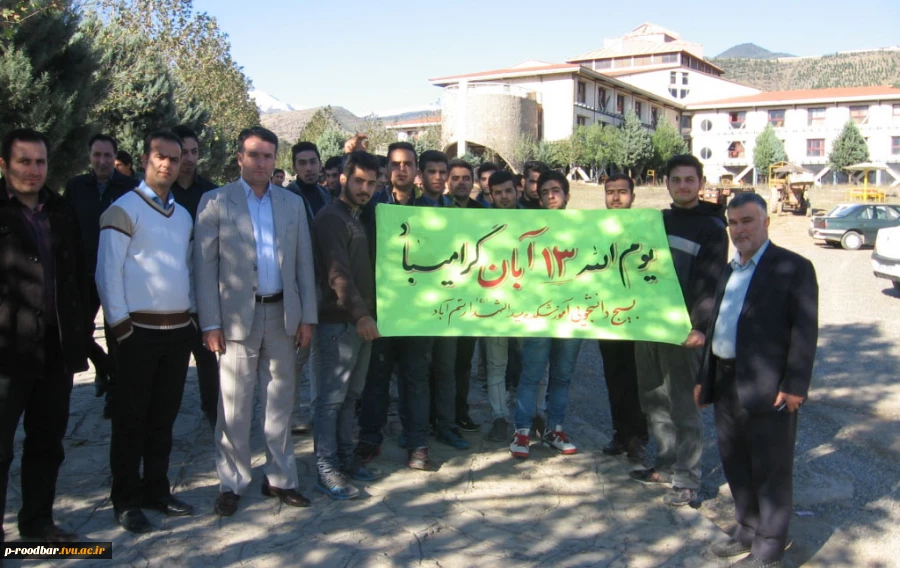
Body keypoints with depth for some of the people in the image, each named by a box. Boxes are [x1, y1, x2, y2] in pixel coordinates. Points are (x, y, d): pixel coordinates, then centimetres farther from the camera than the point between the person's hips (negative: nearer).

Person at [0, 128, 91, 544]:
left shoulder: (61, 212, 12)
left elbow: (80, 274, 15)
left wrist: (82, 329, 9)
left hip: (56, 348, 5)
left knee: (47, 442, 14)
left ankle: (38, 520, 26)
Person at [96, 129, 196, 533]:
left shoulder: (183, 214, 14)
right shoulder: (124, 209, -6)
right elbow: (107, 272, -10)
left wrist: (192, 312, 10)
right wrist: (120, 322, -13)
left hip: (179, 329, 6)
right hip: (141, 330, -6)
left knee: (164, 415, 12)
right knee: (131, 417, 3)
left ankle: (156, 490, 23)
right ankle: (126, 500, 13)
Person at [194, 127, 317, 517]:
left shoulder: (293, 203, 11)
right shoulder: (215, 202, 1)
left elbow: (304, 263, 10)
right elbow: (205, 266, -3)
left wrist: (307, 317, 4)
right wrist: (210, 323, -9)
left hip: (283, 316, 3)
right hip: (237, 317, -3)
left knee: (280, 402, 10)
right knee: (234, 407, 2)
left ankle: (279, 478, 22)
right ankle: (232, 483, 16)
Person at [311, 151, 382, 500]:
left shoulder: (356, 218, 18)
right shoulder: (330, 218, -10)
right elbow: (338, 274, -20)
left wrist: (367, 313, 14)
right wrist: (360, 315, -26)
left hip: (362, 320, 9)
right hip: (340, 321, -9)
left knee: (350, 394, 14)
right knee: (332, 397, -4)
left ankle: (345, 458, 23)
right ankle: (326, 471, 2)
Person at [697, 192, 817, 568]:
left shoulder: (793, 268, -7)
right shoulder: (729, 270, 16)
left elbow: (805, 332, -12)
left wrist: (794, 385, -17)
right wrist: (704, 378, 17)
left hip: (768, 388, -7)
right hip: (727, 385, 8)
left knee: (771, 470, 3)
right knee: (735, 464, 17)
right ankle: (748, 531, 34)